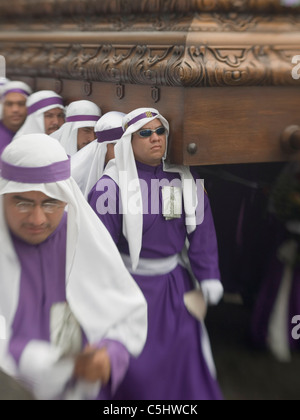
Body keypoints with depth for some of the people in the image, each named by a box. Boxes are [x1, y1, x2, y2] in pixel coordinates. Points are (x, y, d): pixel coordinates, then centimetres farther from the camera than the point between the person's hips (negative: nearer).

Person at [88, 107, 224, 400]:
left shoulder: (184, 180, 1)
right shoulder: (112, 184, -13)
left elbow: (201, 232, 6)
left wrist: (208, 276, 3)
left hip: (176, 281, 4)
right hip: (131, 281, -4)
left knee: (185, 353, 13)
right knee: (135, 364, 6)